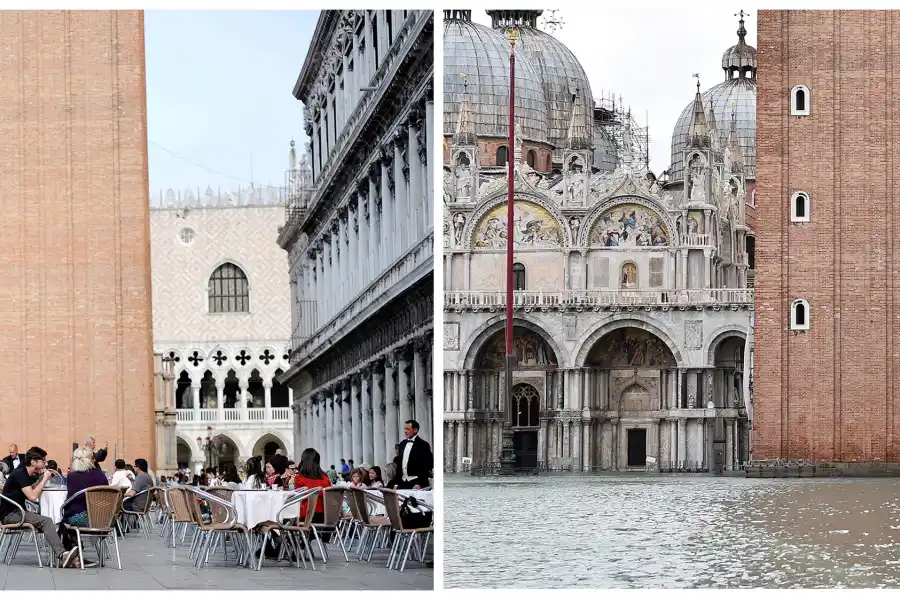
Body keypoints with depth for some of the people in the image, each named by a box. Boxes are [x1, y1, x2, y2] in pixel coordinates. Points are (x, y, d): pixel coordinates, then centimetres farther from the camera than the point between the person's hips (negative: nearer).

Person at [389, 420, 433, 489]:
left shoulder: (423, 445, -4)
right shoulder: (402, 444, 15)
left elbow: (426, 467, -9)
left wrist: (419, 484, -16)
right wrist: (396, 483, 10)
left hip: (416, 484, -5)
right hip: (402, 483, 5)